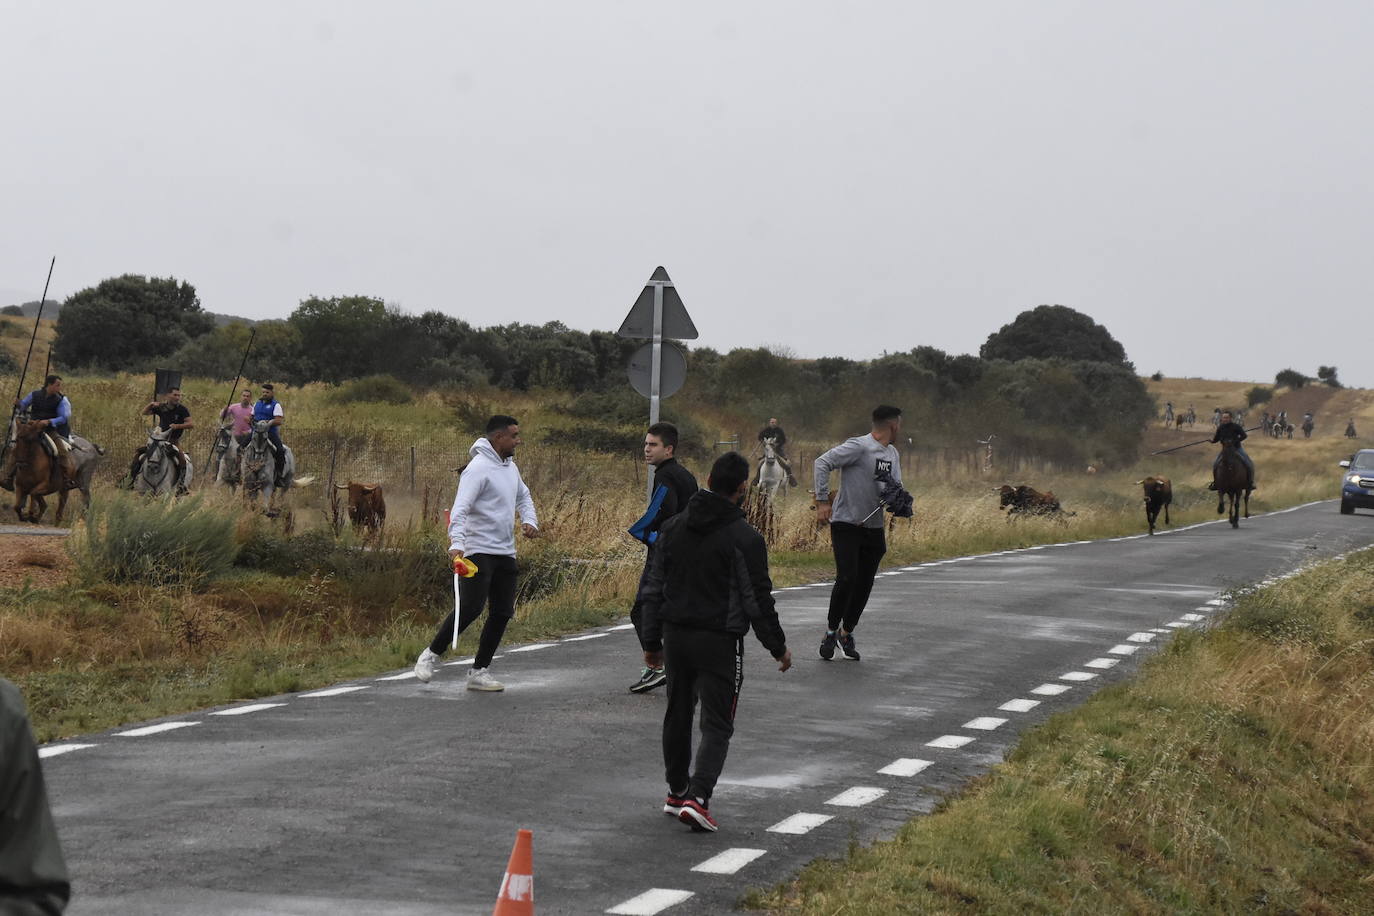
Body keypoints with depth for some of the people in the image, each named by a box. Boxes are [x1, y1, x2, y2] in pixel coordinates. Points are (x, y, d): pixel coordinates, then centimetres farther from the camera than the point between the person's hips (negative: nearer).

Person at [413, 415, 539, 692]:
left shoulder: (510, 467, 15)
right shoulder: (479, 468, -13)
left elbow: (523, 496, 31)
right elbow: (461, 508, -22)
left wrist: (529, 521, 10)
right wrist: (456, 543, -35)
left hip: (505, 552, 9)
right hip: (478, 550, -9)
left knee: (503, 612, 4)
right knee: (471, 607, -16)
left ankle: (478, 672, 11)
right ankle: (431, 655, 1)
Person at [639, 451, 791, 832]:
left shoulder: (673, 527, 5)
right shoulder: (744, 539, -12)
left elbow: (654, 588, 9)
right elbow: (758, 600, -9)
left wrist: (652, 640, 16)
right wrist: (777, 647, 3)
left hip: (676, 636, 5)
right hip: (719, 642, -5)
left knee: (678, 714, 20)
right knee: (717, 724, -2)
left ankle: (677, 791, 30)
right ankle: (697, 797, -17)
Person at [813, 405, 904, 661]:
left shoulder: (892, 453, 13)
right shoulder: (858, 446, -12)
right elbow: (823, 462, -17)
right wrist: (823, 501, -21)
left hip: (874, 528, 7)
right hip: (846, 524, -7)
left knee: (864, 585, 7)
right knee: (847, 578, -14)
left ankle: (847, 633, 23)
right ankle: (831, 630, 4)